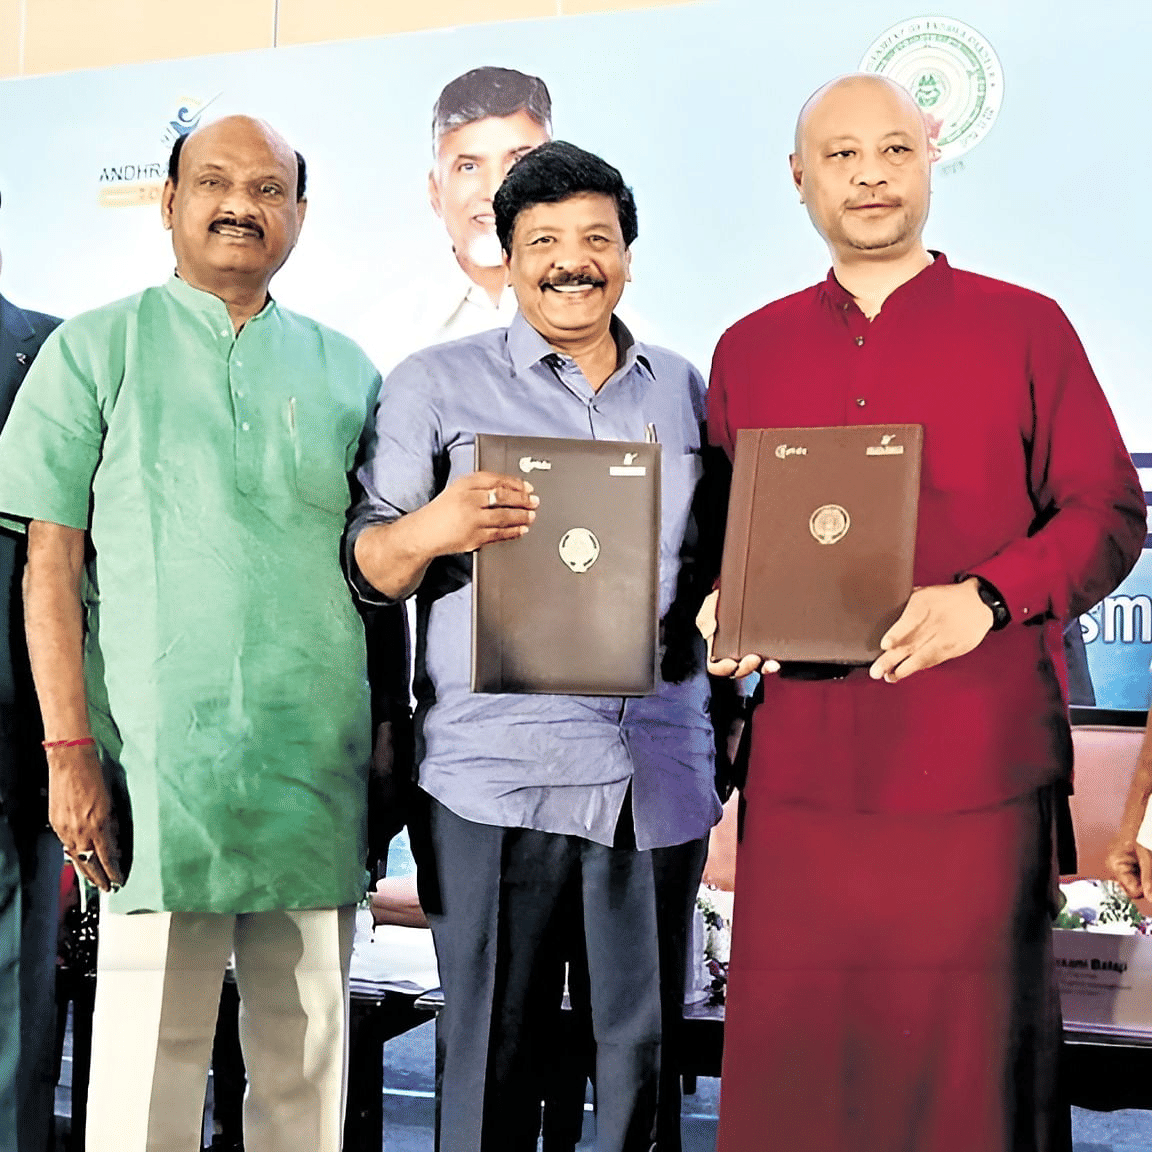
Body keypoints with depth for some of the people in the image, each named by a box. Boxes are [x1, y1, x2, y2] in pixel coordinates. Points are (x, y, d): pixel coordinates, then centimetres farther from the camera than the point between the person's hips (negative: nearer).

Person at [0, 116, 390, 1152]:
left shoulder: (344, 369, 12)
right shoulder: (95, 349, 5)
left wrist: (388, 744, 8)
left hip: (320, 768, 3)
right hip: (160, 764, -3)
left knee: (308, 1055, 11)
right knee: (150, 1051, 2)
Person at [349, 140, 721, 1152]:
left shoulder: (687, 391, 16)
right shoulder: (437, 383, 6)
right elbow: (366, 568, 2)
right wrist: (433, 529, -20)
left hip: (659, 781, 3)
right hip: (497, 777, -3)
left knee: (646, 1053, 9)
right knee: (494, 1060, 3)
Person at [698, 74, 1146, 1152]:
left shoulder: (1025, 327, 5)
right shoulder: (748, 350, 14)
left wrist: (983, 598, -12)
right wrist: (719, 606, -2)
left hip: (978, 768, -2)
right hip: (800, 770, 2)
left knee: (971, 1044, 5)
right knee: (791, 1048, 5)